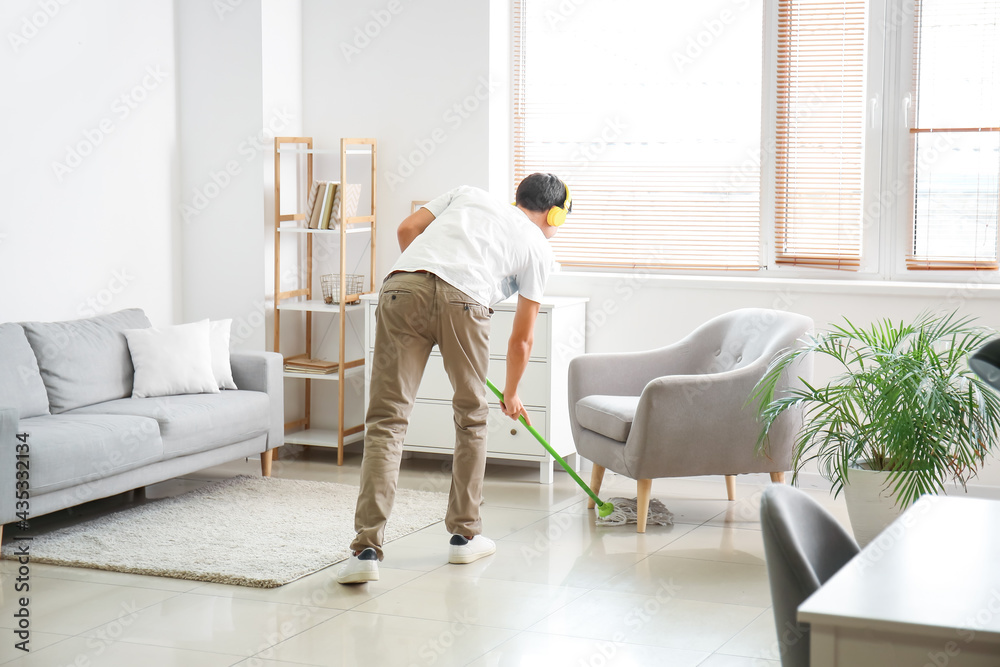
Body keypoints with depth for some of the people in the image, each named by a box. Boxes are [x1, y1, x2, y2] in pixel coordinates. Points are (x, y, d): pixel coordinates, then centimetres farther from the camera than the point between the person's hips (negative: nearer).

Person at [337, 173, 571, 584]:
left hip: (402, 287, 2)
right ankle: (465, 536, 28)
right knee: (471, 418, 20)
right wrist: (511, 395, 43)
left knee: (387, 419, 0)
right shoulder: (538, 248, 25)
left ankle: (367, 551, -7)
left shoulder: (468, 194, 34)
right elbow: (522, 339, 28)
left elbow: (407, 229, 21)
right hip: (463, 302, -2)